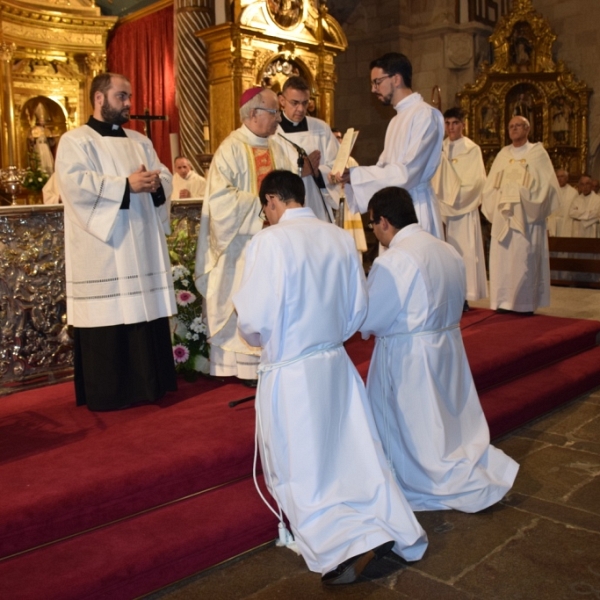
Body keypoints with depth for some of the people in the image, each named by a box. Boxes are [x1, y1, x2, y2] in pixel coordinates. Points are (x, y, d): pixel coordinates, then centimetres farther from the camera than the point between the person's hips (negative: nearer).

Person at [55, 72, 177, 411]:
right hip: (104, 249, -6)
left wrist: (155, 183, -12)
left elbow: (165, 176, 12)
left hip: (143, 246, 6)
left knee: (146, 313, 7)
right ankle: (108, 393, 8)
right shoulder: (75, 141, -1)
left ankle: (148, 384, 19)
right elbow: (75, 183, -18)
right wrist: (127, 184, -20)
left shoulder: (140, 141, 19)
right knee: (108, 319, -3)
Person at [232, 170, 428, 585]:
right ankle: (394, 528, 5)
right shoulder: (341, 238, 1)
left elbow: (255, 322, -17)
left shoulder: (270, 241, -16)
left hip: (290, 373, -5)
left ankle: (348, 545, -7)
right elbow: (358, 310, 7)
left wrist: (260, 341, 6)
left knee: (301, 474, 7)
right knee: (356, 460, 16)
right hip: (337, 364, 5)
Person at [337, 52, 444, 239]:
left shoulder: (425, 114, -11)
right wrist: (349, 174, -1)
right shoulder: (397, 119, 16)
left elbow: (406, 173, -19)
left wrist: (355, 175, -18)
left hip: (415, 209, -8)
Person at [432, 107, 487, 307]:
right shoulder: (439, 149, 11)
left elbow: (476, 180, -7)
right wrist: (438, 198, -8)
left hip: (464, 209, -4)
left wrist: (456, 196, -13)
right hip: (442, 208, 4)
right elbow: (434, 178, 9)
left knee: (463, 251, -5)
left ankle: (463, 296, -2)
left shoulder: (472, 149, 0)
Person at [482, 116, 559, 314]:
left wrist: (524, 194, -12)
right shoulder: (503, 155, 13)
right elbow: (491, 185, 11)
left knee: (525, 259, -5)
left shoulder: (538, 153, 3)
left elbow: (545, 184, -3)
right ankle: (504, 302, 6)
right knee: (501, 258, 1)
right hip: (503, 217, 4)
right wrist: (494, 208, -2)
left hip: (526, 218, -4)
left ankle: (526, 303, 2)